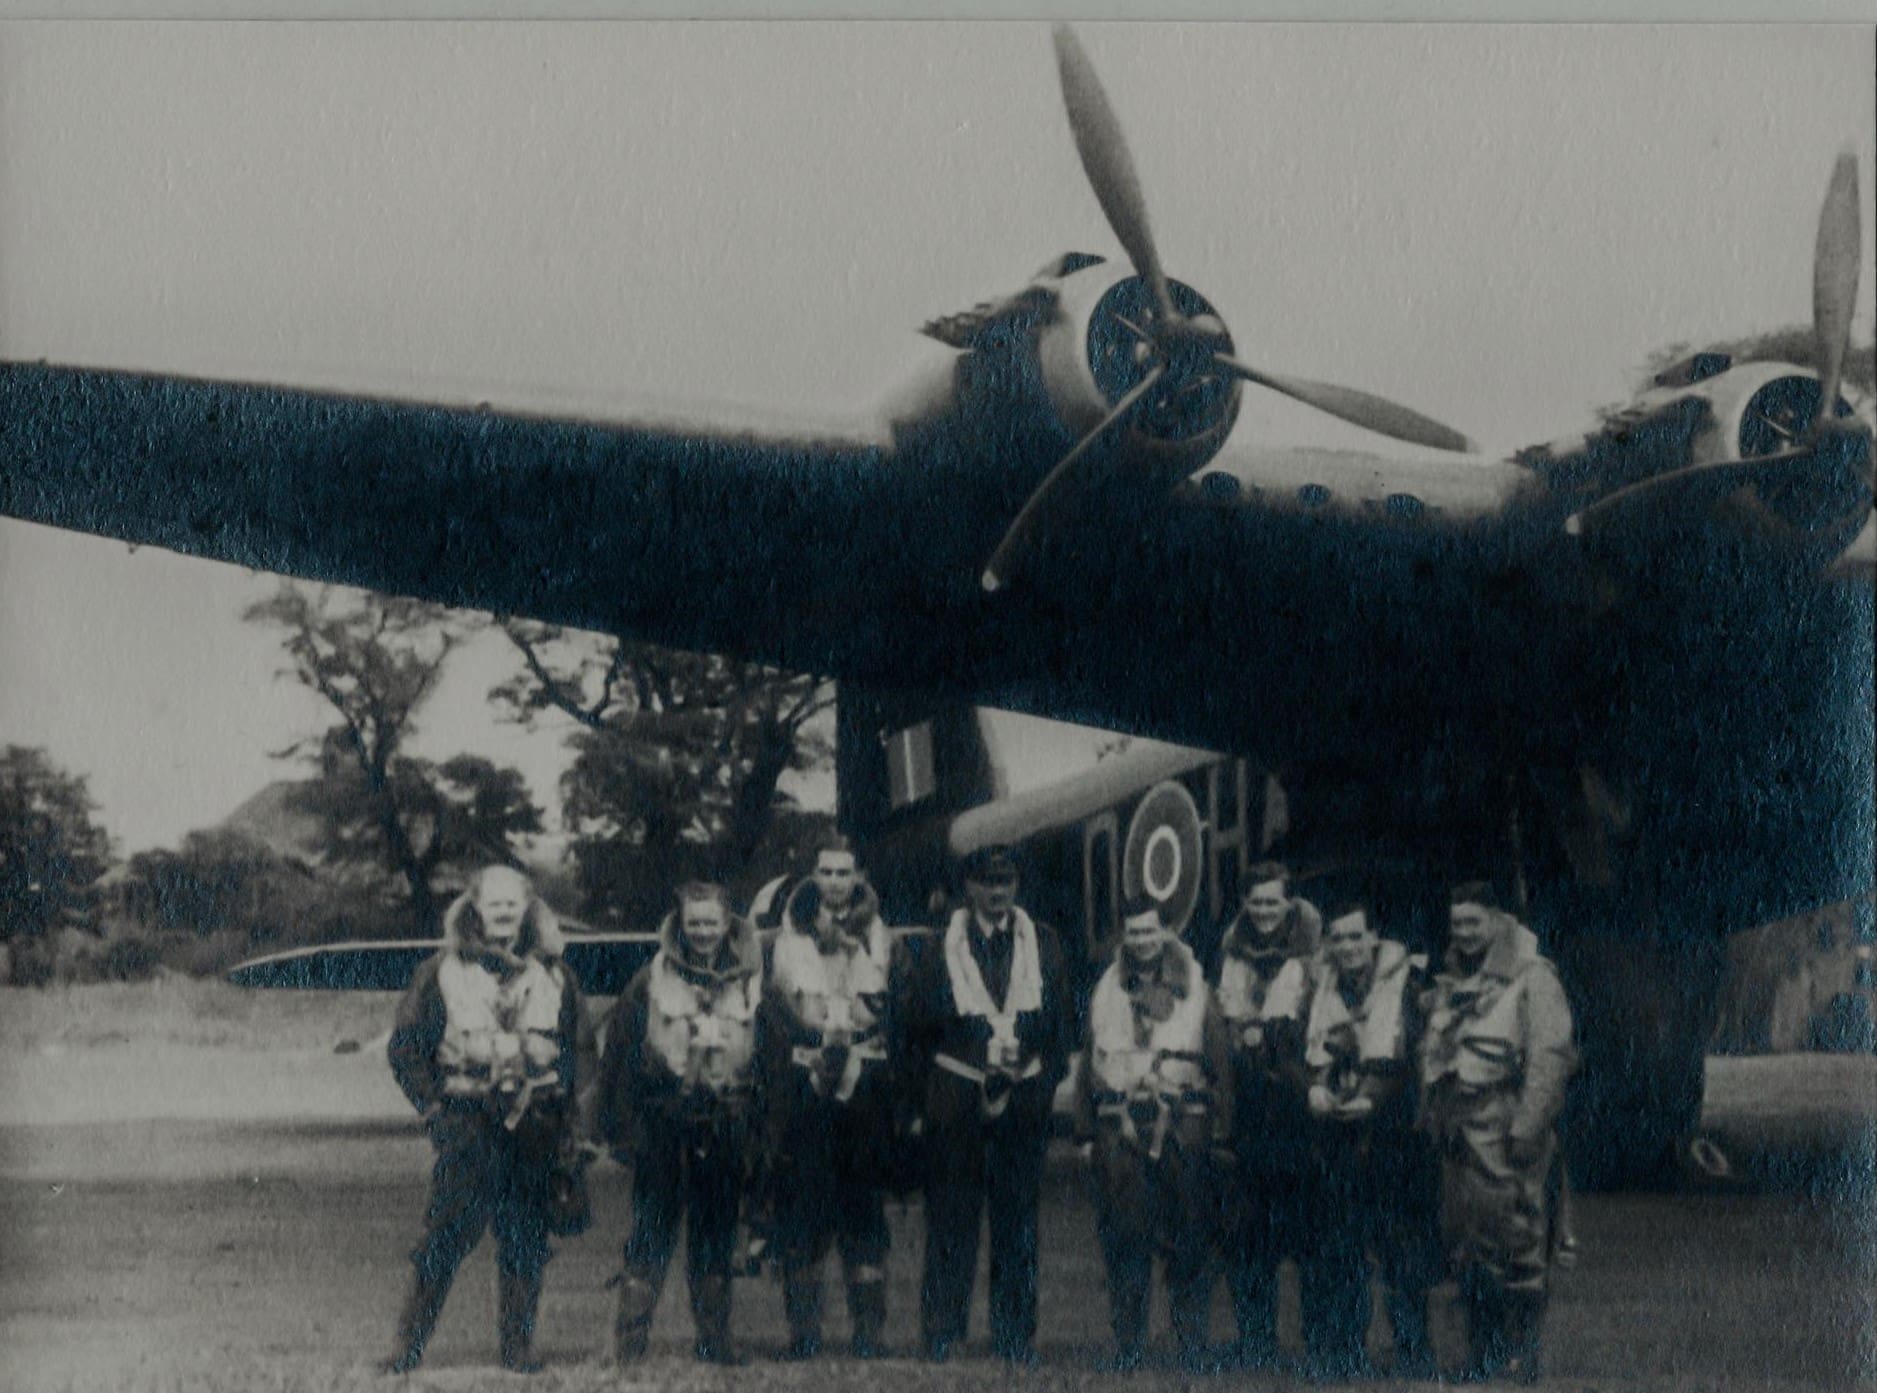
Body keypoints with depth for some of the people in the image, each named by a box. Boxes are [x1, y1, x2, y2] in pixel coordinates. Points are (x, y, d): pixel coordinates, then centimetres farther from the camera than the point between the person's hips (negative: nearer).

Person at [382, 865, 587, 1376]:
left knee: (525, 1239, 4)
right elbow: (406, 1046, 7)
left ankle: (519, 1347, 11)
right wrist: (435, 1105, -2)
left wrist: (566, 1114, 6)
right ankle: (409, 1344, -2)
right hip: (468, 1126, -2)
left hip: (535, 1127, 3)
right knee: (447, 1232, -8)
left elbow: (578, 1048, 16)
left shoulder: (554, 976, 13)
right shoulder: (442, 972, 5)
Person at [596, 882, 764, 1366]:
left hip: (725, 1130, 2)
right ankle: (629, 1342, -3)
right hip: (664, 1129, -2)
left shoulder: (751, 982, 4)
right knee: (651, 1232, -4)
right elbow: (619, 1055, 0)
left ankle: (714, 1340, 16)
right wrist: (623, 1129, -4)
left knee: (716, 1235, 8)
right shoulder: (652, 981, 0)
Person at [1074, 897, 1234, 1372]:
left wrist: (1222, 1132, 0)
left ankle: (1193, 1346, 7)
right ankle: (1127, 1345, 7)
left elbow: (1222, 1064, 6)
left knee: (1189, 1242, -1)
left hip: (1182, 1129, -1)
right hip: (1120, 1132, 1)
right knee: (1124, 1242, 1)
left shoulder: (1195, 989, 7)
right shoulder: (1106, 994, 11)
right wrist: (1086, 1131, 6)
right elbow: (1089, 1065, 12)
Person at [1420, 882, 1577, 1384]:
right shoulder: (1448, 985, 19)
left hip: (1503, 1130, -7)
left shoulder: (1530, 979, -4)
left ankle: (1522, 1358, -4)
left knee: (1514, 1247, -9)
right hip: (1456, 1133, 7)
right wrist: (1430, 1116, 15)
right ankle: (1484, 1356, 15)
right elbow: (1430, 1055, 24)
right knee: (1463, 1249, 7)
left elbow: (1548, 1058, -11)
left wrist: (1526, 1128, -17)